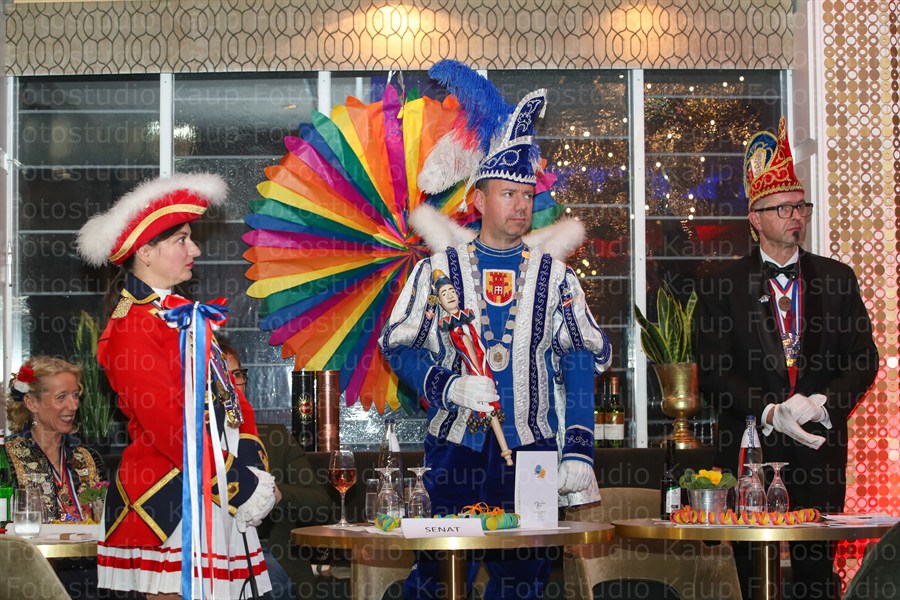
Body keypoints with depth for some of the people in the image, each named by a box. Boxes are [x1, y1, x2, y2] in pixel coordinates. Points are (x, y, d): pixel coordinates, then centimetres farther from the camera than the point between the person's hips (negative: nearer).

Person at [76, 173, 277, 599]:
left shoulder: (185, 316, 17)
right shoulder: (131, 328, -12)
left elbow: (231, 397, 15)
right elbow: (169, 426, -18)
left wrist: (254, 472, 2)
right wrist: (242, 487, -16)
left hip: (220, 496, 8)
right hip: (173, 500, -8)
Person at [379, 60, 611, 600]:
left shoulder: (554, 276, 8)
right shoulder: (438, 270, 6)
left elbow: (583, 361, 3)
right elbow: (398, 346, 4)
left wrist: (578, 454, -8)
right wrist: (448, 387, -15)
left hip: (534, 449, 1)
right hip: (455, 447, -1)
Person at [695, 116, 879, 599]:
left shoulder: (836, 279, 11)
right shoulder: (721, 287, 4)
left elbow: (864, 359, 6)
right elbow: (713, 372, -2)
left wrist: (823, 403, -12)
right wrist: (770, 413, -15)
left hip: (820, 446, 2)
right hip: (750, 446, -2)